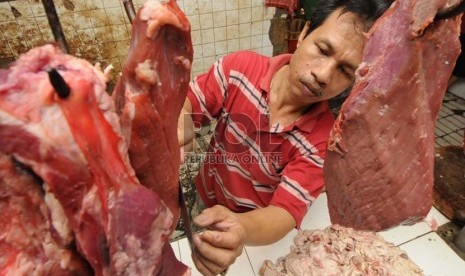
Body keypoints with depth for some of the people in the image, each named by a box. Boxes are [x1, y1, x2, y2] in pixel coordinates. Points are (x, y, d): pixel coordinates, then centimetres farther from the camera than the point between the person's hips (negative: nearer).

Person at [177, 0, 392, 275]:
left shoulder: (322, 141, -27)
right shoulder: (239, 67, -23)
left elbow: (286, 212, -30)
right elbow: (184, 104, -15)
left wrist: (241, 228, -52)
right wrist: (181, 128, -40)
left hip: (257, 225, -3)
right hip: (205, 203, 4)